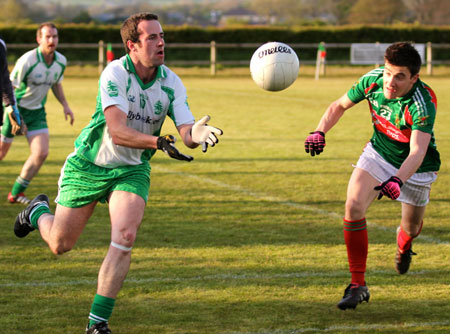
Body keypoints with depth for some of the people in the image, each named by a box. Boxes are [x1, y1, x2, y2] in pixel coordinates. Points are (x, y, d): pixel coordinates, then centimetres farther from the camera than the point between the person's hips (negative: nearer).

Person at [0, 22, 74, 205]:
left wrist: (65, 105, 5)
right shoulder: (27, 61, -23)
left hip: (37, 111, 5)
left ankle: (16, 192, 8)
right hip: (16, 108, -5)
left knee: (41, 153, -8)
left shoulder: (61, 61, -3)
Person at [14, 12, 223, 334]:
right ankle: (38, 211, 44)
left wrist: (195, 134, -42)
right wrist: (158, 142, -47)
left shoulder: (171, 83, -11)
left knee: (125, 238, -21)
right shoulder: (114, 73, -24)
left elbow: (187, 132, -17)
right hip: (88, 165, -2)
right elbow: (117, 131, -33)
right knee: (60, 245, 6)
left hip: (132, 170, 2)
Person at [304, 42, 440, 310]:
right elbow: (340, 105, -2)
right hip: (379, 153, 3)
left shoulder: (423, 104, -35)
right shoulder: (373, 80, -20)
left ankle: (403, 247, 56)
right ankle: (358, 285, -10)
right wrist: (320, 132, -19)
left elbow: (417, 152, -45)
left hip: (415, 168, -3)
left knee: (411, 227, 13)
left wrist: (397, 181, -62)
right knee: (354, 206, -19)